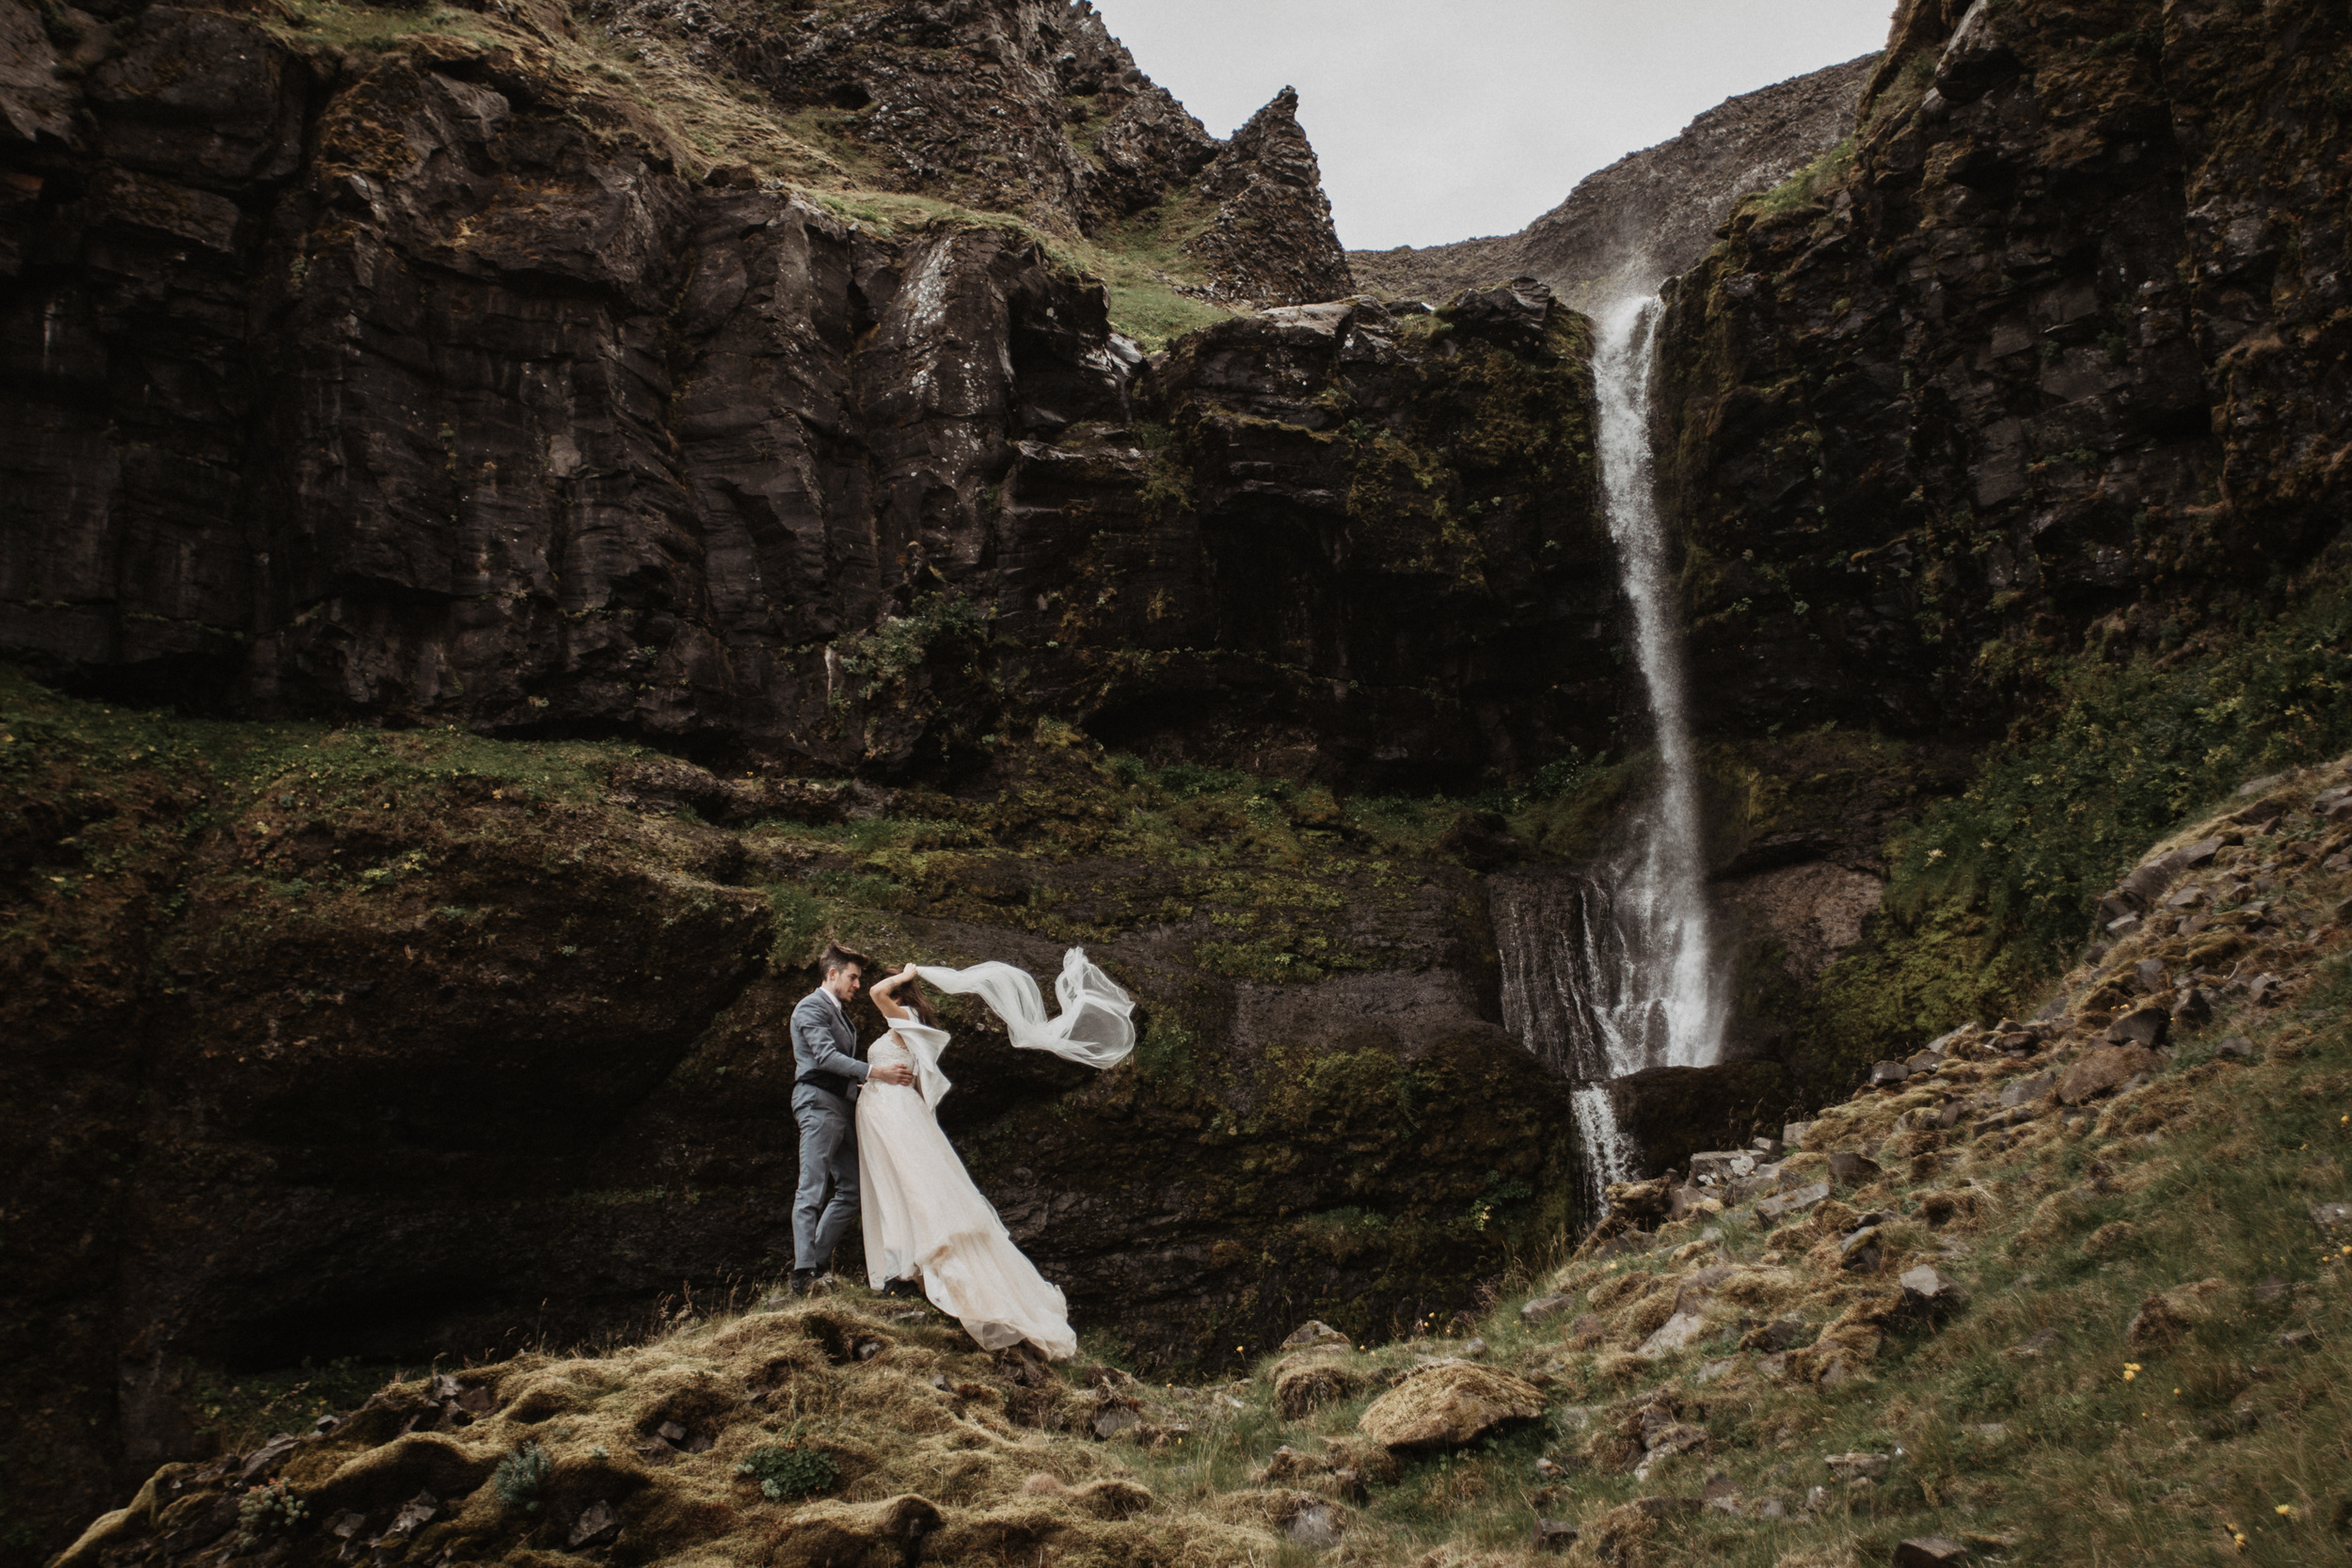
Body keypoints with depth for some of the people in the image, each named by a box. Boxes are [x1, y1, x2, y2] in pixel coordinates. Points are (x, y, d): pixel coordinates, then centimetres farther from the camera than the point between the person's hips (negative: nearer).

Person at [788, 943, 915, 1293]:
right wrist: (877, 1073, -24)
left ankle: (818, 1263, 11)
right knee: (812, 1190, -12)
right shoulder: (812, 1007, -5)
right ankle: (803, 1273, -15)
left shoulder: (839, 1012, 25)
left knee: (851, 1190, 6)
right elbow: (826, 1057, -19)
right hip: (818, 1102, -9)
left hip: (841, 1105, 9)